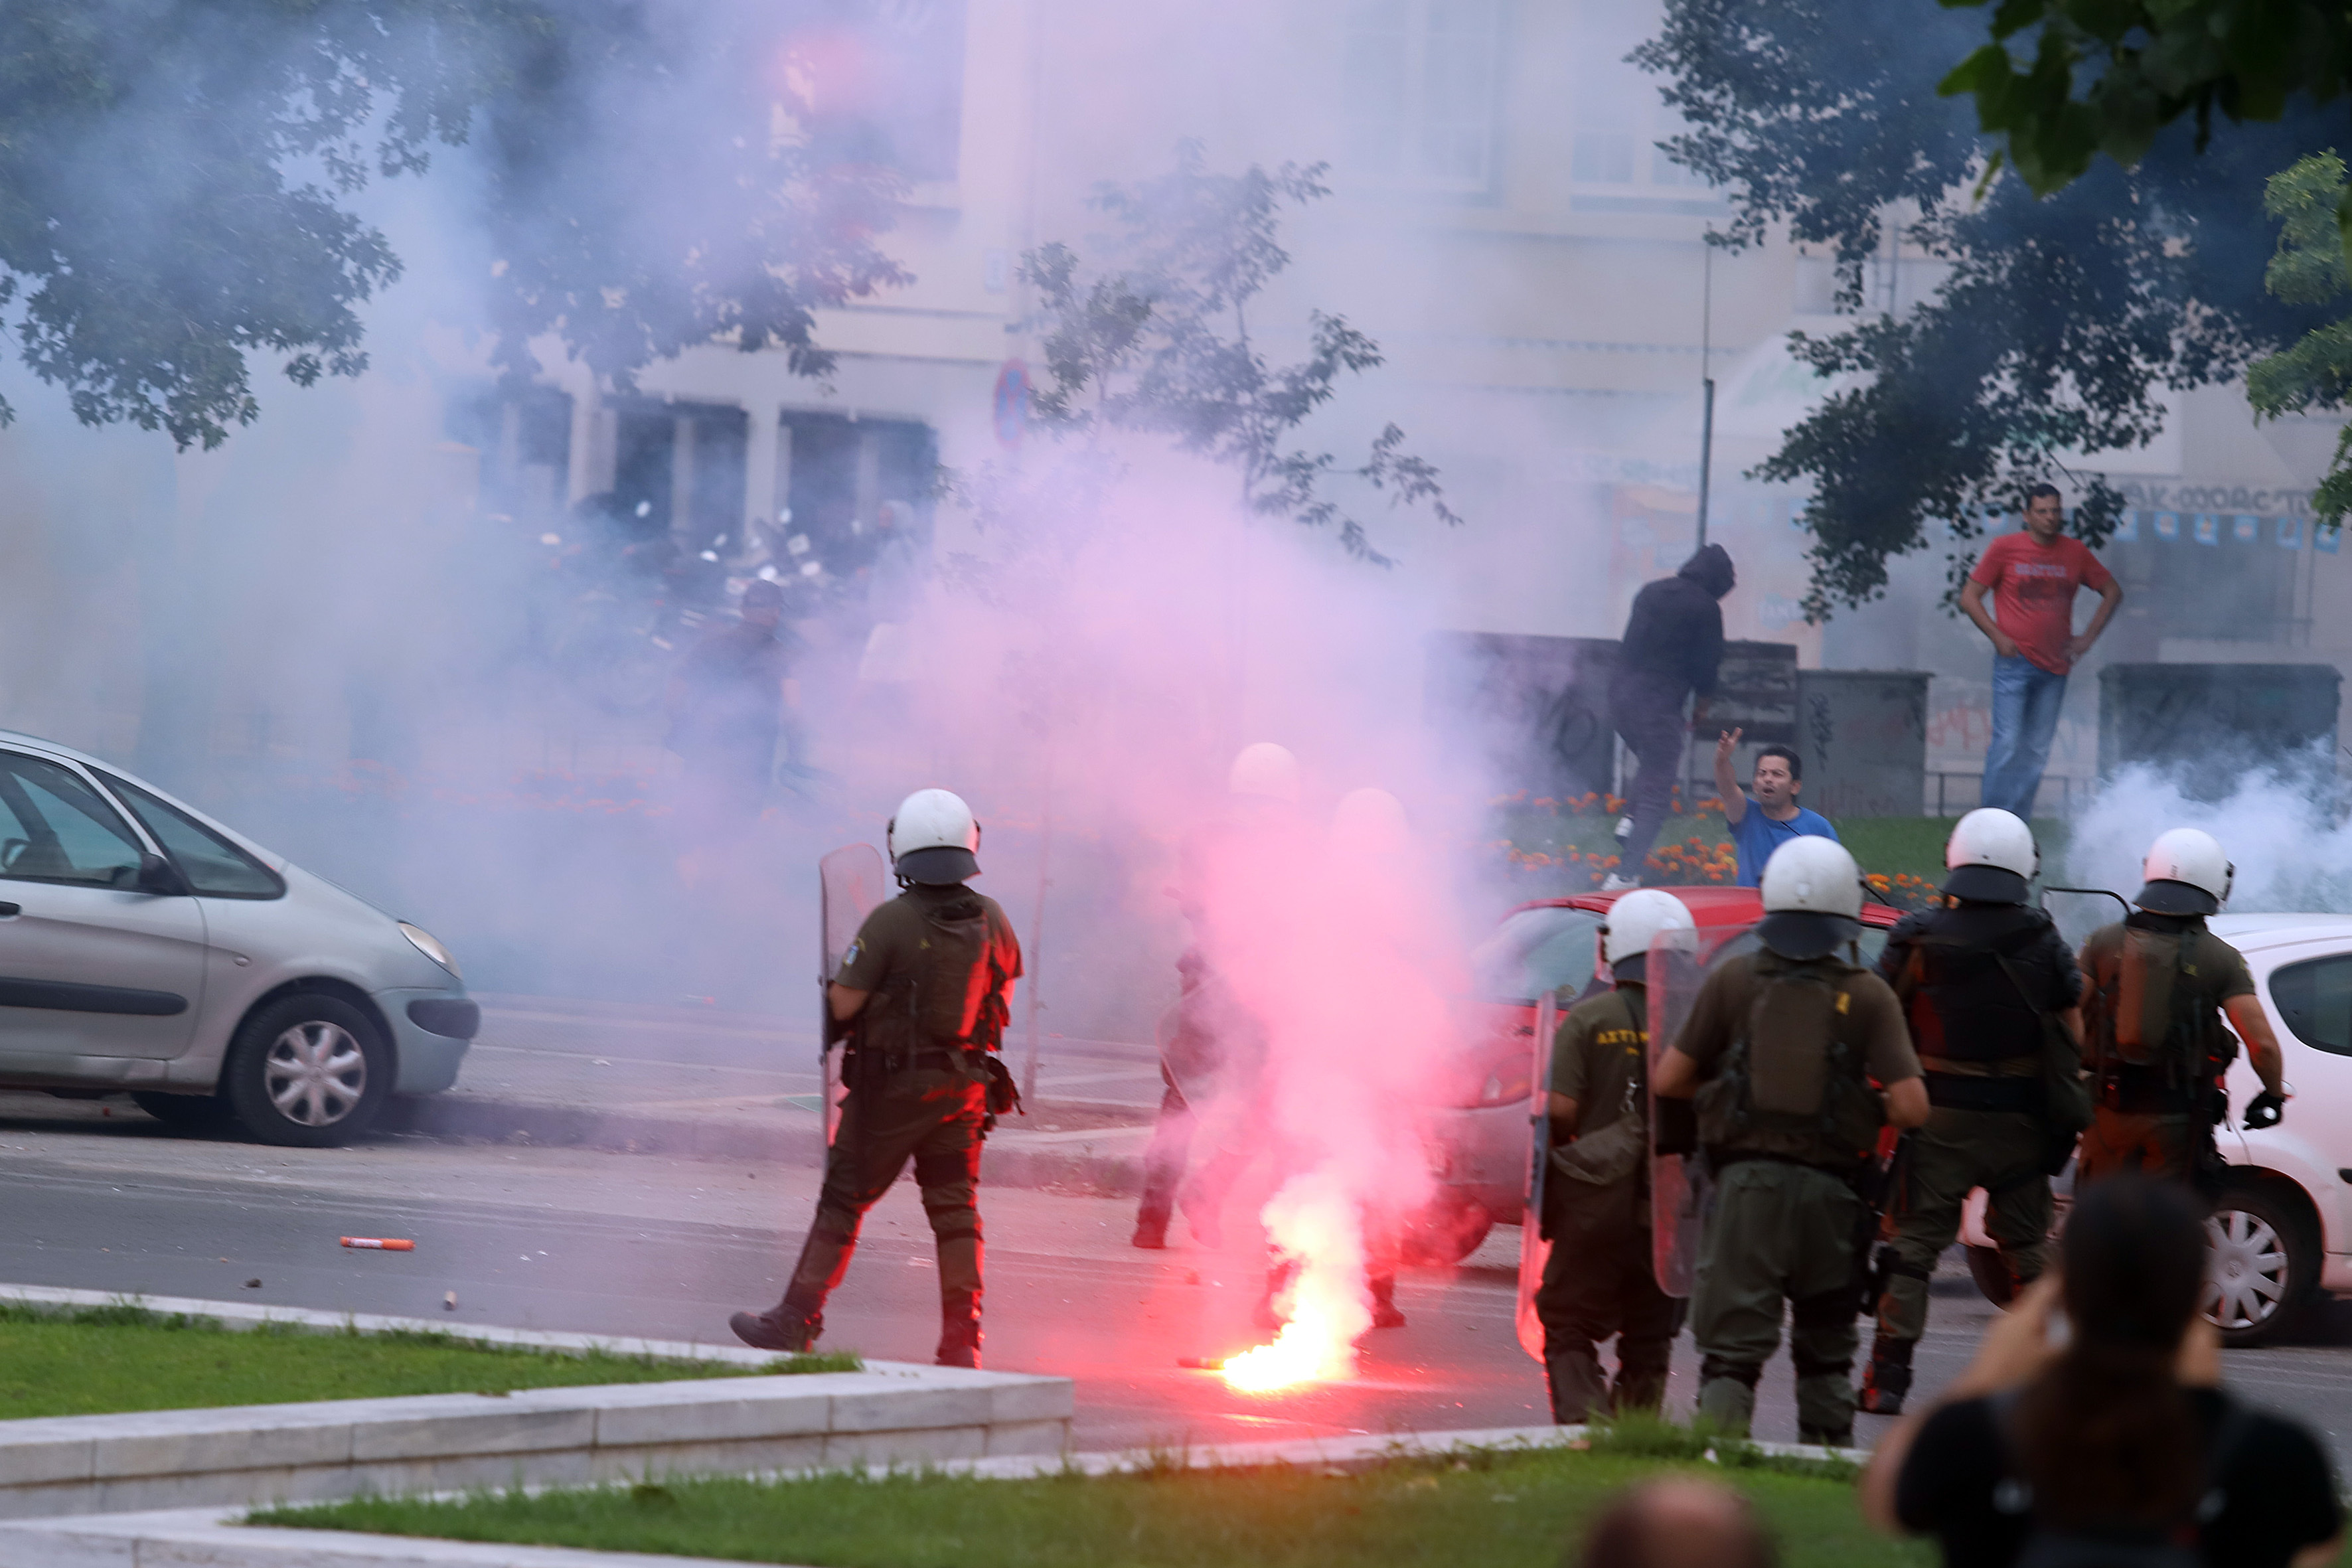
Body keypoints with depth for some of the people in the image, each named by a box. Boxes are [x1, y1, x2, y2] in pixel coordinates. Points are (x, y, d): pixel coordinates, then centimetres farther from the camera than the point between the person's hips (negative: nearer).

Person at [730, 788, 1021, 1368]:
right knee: (955, 1207, 7)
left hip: (892, 1085, -4)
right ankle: (961, 1338, 3)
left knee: (844, 1199, 4)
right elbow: (1004, 996, 13)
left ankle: (796, 1321, 9)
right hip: (965, 1085, 4)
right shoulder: (992, 921, -1)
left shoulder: (891, 922, -18)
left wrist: (838, 978, 6)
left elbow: (844, 1004, -15)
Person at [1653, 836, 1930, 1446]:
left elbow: (1667, 1081, 1)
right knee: (1825, 1350, 19)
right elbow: (1911, 1108, -9)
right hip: (1828, 1189, 1)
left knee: (1732, 1349, -3)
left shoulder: (1734, 979, -1)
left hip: (1746, 1187, -1)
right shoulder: (1868, 995, -3)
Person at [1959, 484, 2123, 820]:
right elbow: (1969, 597, 3)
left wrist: (2087, 638, 9)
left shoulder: (2075, 553, 7)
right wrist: (1998, 637, -8)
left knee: (2036, 752, 4)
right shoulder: (2005, 548, -1)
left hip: (2055, 667, 4)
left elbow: (2112, 592, 19)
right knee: (2007, 744, -11)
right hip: (2014, 663, -4)